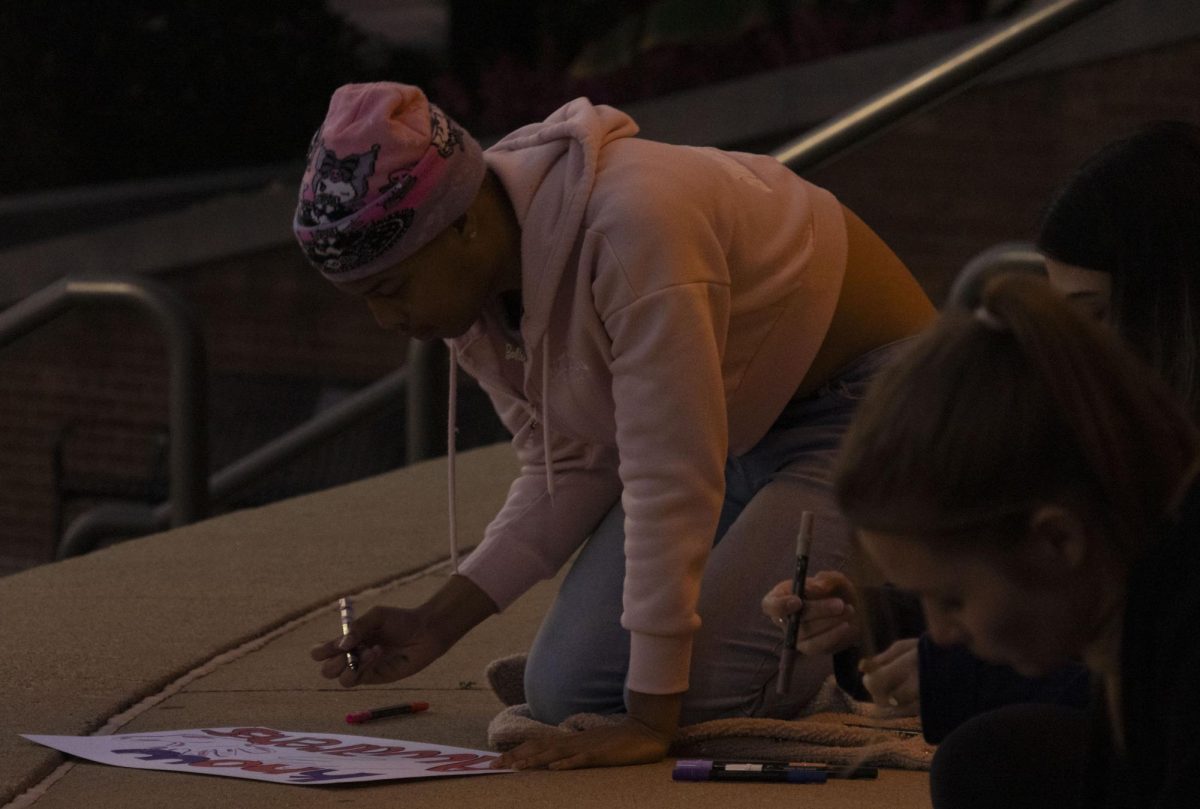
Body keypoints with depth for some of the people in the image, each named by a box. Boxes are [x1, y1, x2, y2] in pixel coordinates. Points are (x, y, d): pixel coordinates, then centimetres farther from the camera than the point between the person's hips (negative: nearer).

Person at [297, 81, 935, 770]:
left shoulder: (628, 227, -36)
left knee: (701, 701, -19)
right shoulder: (470, 284, -8)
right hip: (741, 422, 8)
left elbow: (671, 478, -36)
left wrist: (651, 720, -35)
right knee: (568, 695, -2)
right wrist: (439, 623, -9)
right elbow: (570, 470, 2)